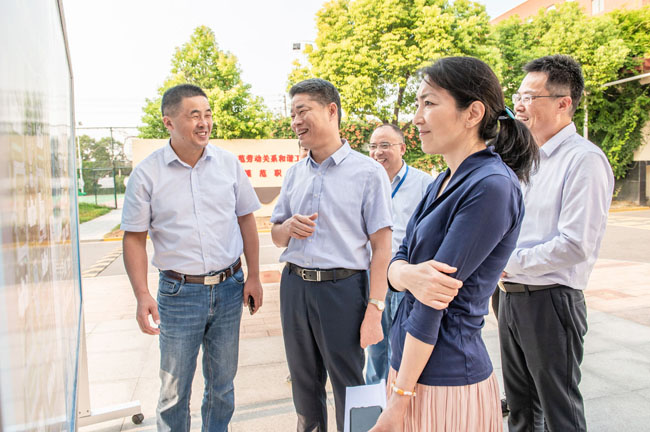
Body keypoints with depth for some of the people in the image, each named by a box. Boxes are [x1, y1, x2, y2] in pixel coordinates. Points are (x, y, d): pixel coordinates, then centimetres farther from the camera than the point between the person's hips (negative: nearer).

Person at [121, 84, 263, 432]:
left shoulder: (228, 163, 1)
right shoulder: (146, 174, -6)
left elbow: (246, 220, 7)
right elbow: (134, 239, -3)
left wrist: (253, 276, 3)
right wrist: (142, 295, -12)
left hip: (229, 288, 2)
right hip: (179, 292, -2)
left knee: (222, 384, 17)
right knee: (174, 391, 11)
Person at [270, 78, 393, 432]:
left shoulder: (368, 172, -6)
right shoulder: (295, 173, 11)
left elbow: (381, 247, -9)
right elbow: (276, 236, 17)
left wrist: (374, 310, -15)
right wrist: (288, 227, -7)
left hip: (341, 286, -5)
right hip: (293, 285, 6)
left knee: (348, 386, 8)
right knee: (304, 383, 18)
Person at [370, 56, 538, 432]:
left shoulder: (492, 186, -20)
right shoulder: (446, 181, 7)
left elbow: (435, 298, -21)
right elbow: (398, 261, 4)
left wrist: (399, 399, -16)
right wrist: (409, 275, -20)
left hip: (445, 378, -8)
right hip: (410, 365, 8)